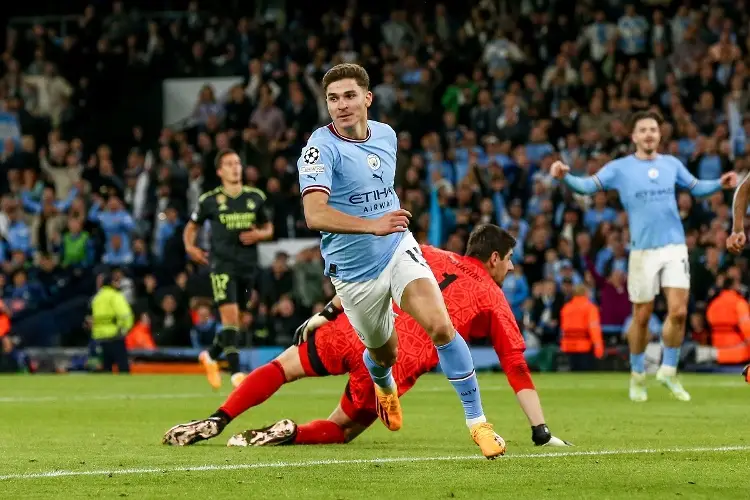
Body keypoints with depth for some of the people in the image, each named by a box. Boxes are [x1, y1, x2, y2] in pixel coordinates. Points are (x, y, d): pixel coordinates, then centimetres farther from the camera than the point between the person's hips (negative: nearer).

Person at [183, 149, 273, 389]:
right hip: (222, 263, -4)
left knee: (234, 320, 10)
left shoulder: (255, 197, 7)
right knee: (230, 315, -17)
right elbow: (191, 227, 12)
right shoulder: (210, 200, 0)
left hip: (248, 266, 4)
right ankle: (235, 372, -16)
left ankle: (211, 355, 35)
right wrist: (190, 246, -6)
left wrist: (258, 235, -4)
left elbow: (268, 228, 18)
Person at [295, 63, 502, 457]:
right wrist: (372, 225, -48)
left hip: (398, 250, 3)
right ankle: (385, 385, 54)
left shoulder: (385, 135, 1)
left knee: (440, 326, -20)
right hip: (353, 272, -3)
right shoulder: (321, 148, -20)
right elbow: (315, 215, -36)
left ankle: (477, 421, -12)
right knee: (384, 353, 14)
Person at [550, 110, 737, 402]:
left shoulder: (672, 164, 10)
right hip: (643, 250, -2)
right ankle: (638, 376, 20)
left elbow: (695, 187, 23)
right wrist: (565, 177, -27)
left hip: (675, 247, 2)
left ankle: (668, 371, 11)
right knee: (642, 317, 3)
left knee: (678, 312, -7)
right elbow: (588, 186, -8)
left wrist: (720, 184, 5)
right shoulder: (620, 168, 0)